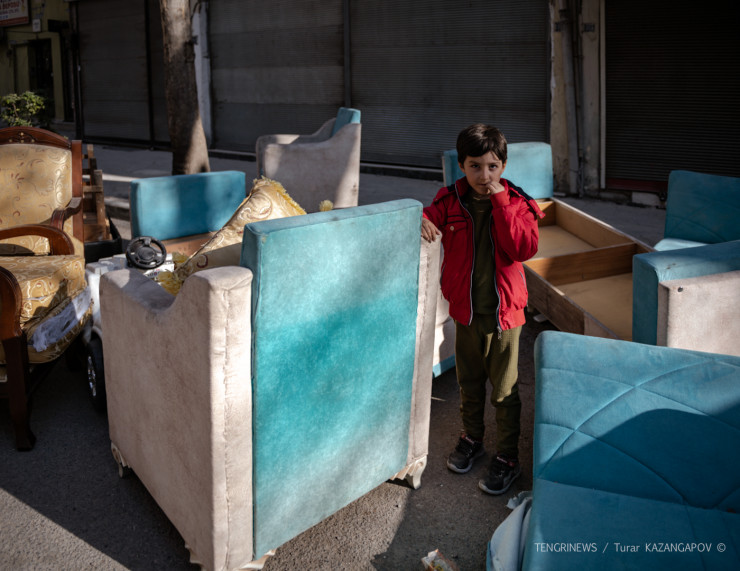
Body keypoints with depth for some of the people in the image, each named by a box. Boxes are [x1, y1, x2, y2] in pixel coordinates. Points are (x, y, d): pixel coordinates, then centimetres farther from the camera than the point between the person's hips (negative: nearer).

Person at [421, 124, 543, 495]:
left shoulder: (517, 204, -10)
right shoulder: (450, 200, -4)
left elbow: (525, 248, -22)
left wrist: (500, 203, -25)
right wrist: (420, 221, -30)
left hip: (504, 313, -3)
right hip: (465, 310, 3)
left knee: (504, 389, 7)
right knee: (469, 382, 20)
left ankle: (507, 458, 22)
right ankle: (471, 438, 42)